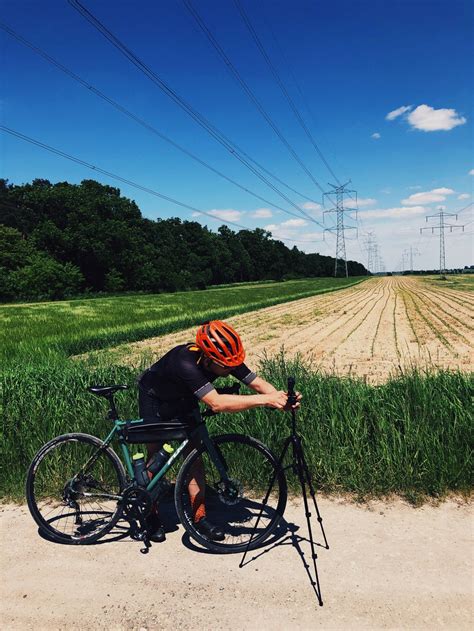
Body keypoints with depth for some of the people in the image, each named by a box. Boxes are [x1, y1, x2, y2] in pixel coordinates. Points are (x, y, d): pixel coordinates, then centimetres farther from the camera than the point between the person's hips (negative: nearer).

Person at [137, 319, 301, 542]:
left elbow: (257, 382, -23)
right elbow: (216, 403, -56)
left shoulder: (225, 359, -27)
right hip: (155, 398, -5)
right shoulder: (185, 363, -46)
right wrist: (264, 400, -58)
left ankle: (200, 517, 9)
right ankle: (151, 516, 17)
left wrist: (281, 399, -42)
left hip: (183, 398, 5)